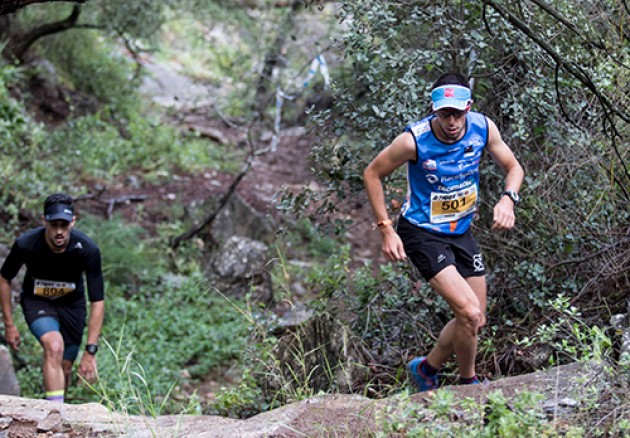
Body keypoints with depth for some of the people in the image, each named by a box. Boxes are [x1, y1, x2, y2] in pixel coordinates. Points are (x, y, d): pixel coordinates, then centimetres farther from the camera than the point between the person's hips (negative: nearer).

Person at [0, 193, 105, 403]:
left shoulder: (87, 250, -29)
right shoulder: (26, 244, -29)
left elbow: (97, 301, -23)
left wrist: (90, 350, -25)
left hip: (71, 303, 2)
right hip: (37, 301, -2)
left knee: (65, 368, 4)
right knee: (54, 347, -29)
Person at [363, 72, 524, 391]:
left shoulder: (483, 127, -13)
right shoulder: (414, 140, -24)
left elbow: (513, 167, 2)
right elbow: (372, 174, -10)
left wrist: (508, 199, -20)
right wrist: (386, 230, -14)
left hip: (460, 232, 6)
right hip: (421, 233, -6)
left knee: (476, 321, 11)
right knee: (469, 314, -19)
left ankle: (427, 369, 34)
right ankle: (468, 382, 7)